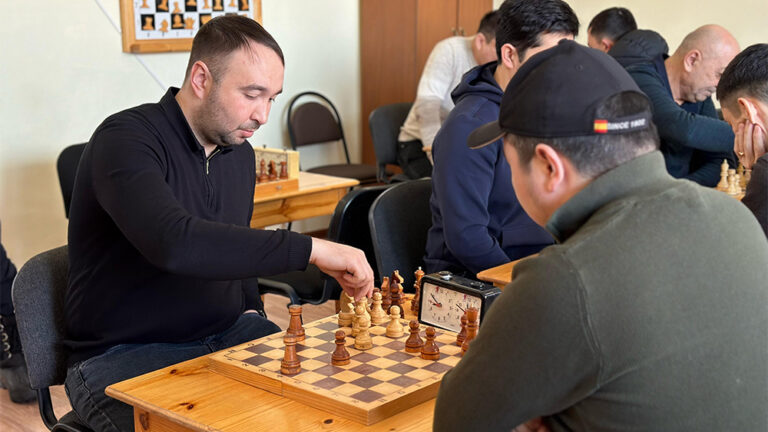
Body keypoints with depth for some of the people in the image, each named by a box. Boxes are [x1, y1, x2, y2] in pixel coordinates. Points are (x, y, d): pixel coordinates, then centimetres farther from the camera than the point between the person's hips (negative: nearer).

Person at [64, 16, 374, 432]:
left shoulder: (239, 151, 8)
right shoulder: (125, 140, -17)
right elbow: (174, 243, -36)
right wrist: (310, 249, -34)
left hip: (226, 335, 7)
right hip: (123, 355, -6)